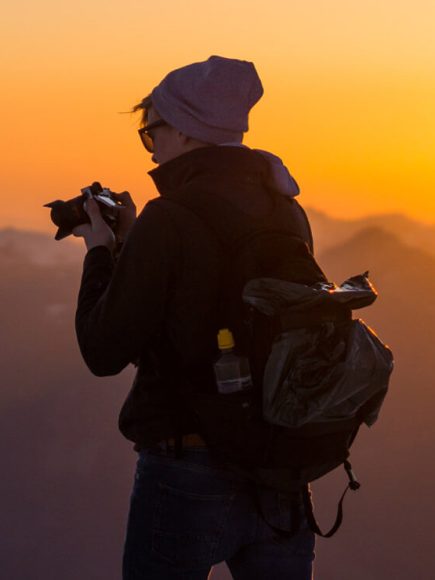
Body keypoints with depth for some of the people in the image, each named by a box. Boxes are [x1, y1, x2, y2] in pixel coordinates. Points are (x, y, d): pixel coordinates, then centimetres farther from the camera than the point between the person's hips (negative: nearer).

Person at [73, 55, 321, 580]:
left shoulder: (170, 221, -15)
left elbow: (104, 351, -10)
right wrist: (129, 245, 18)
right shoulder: (287, 214, 6)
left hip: (188, 472, -6)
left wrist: (100, 254, 4)